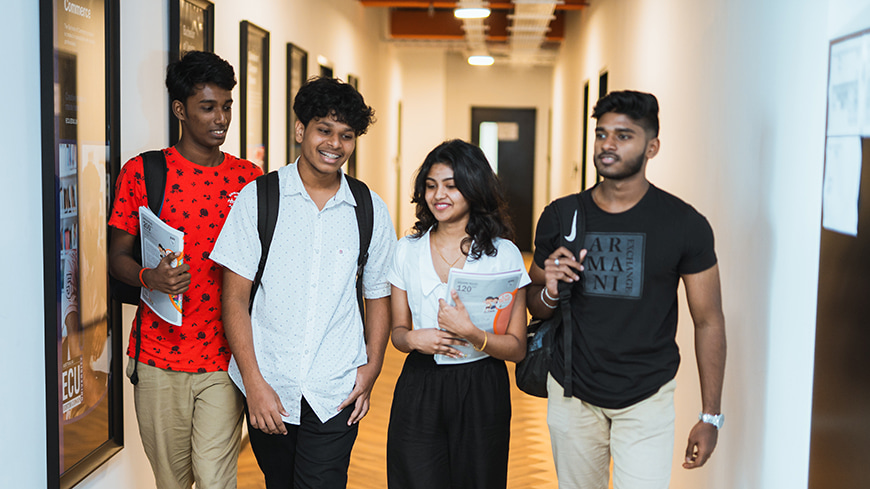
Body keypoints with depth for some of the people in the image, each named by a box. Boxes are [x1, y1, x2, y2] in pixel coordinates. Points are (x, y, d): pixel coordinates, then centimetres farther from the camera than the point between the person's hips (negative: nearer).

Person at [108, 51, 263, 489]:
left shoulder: (249, 178, 6)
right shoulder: (141, 173, 1)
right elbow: (117, 256, 3)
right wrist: (148, 277, -19)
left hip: (225, 357, 1)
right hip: (159, 356, 0)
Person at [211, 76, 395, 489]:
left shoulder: (371, 211, 4)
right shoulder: (257, 199, -1)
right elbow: (235, 297, -3)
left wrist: (370, 370, -1)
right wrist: (254, 382, -9)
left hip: (336, 392, 0)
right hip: (268, 388, 0)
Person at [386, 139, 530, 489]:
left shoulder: (504, 254, -4)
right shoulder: (407, 251, 4)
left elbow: (516, 348, -4)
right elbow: (398, 331, 11)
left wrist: (470, 333, -21)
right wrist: (413, 338, -11)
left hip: (482, 393, -1)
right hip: (418, 391, 2)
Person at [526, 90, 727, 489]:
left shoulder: (684, 224, -8)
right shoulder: (560, 217, -1)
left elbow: (708, 322, -2)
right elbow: (535, 307, 11)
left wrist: (710, 417, -3)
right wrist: (550, 292, -14)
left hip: (647, 398, -2)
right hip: (572, 395, 2)